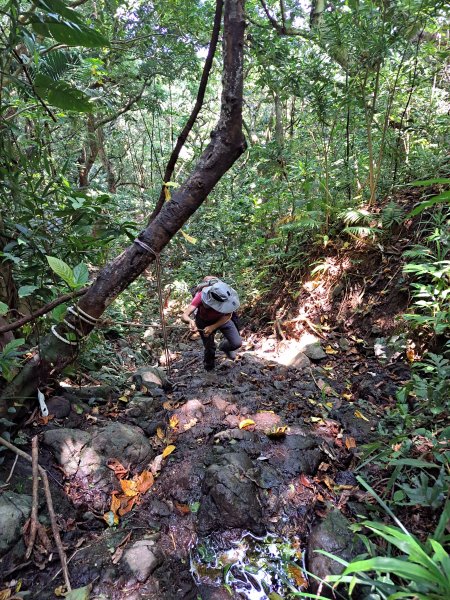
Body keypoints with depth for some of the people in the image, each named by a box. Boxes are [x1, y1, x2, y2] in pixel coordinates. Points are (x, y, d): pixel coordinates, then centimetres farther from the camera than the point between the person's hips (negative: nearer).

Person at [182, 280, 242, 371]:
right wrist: (190, 321, -67)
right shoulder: (201, 296, -41)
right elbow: (184, 315, -44)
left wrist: (212, 327, -37)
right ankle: (209, 366, 41)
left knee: (237, 343, -6)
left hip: (222, 319, 2)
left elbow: (228, 316, -24)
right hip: (204, 322, -1)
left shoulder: (227, 296, -36)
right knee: (209, 348, 5)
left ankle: (224, 347, 31)